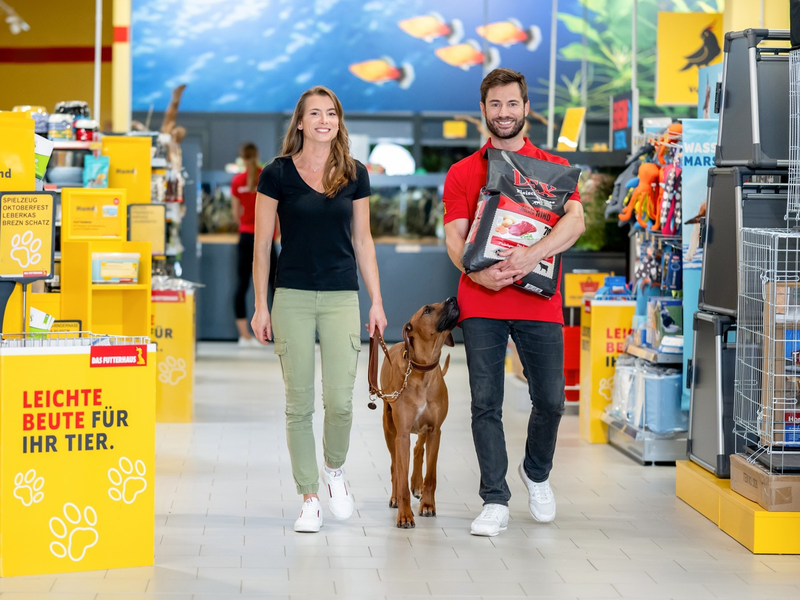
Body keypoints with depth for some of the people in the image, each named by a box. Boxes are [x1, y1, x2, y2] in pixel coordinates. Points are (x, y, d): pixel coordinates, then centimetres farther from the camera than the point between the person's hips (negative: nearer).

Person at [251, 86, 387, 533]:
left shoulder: (355, 175, 6)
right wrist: (260, 306, -1)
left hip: (342, 298, 1)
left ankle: (335, 472, 22)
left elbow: (363, 240, 12)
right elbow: (263, 243, 2)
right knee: (300, 403, 1)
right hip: (292, 298, -1)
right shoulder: (278, 173, -1)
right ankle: (310, 499, 11)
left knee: (340, 400, -7)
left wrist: (377, 300, 8)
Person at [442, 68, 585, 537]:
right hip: (481, 305, 0)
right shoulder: (463, 173, 10)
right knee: (486, 403, -2)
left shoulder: (554, 167, 9)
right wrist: (477, 272, -20)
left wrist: (532, 254, -25)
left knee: (550, 400, 4)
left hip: (539, 303, 0)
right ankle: (496, 502, 4)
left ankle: (537, 473, 31)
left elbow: (575, 221, -8)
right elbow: (454, 237, 1)